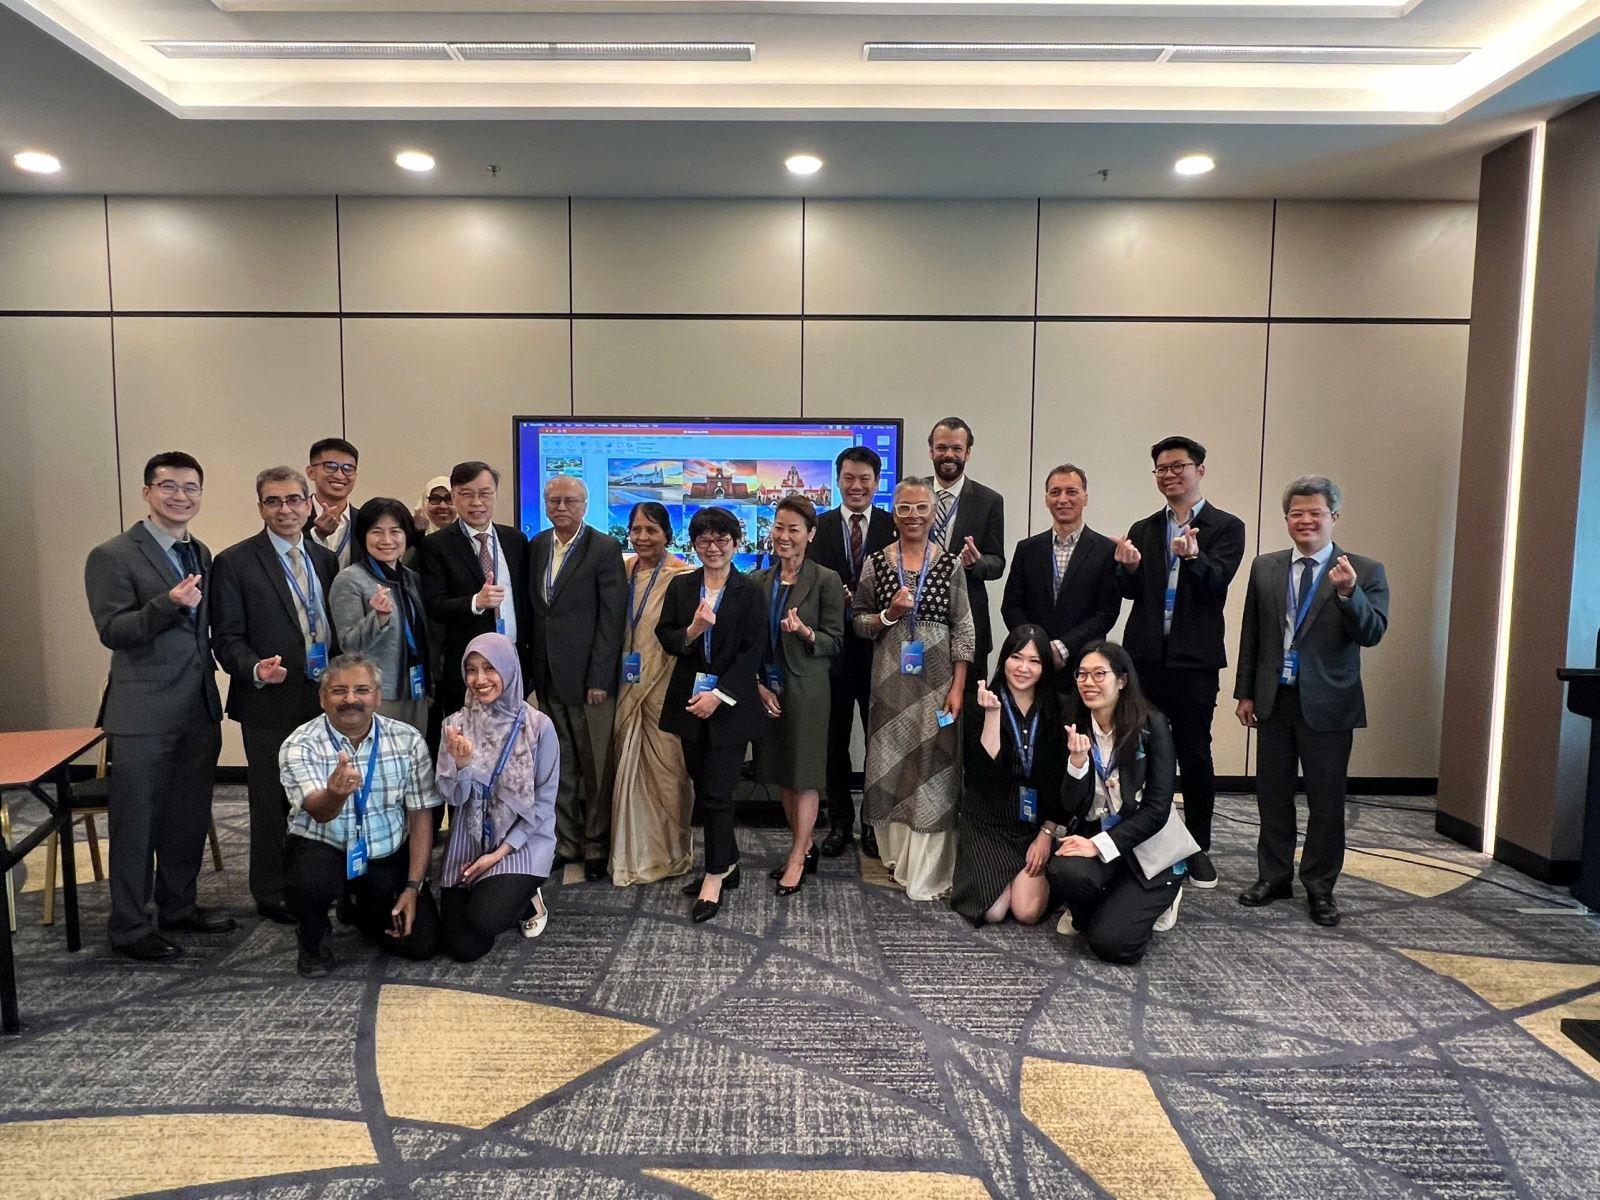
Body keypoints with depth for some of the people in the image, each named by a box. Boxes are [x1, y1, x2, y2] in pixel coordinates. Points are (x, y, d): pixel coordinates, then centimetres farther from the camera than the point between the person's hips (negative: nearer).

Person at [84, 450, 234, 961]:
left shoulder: (202, 554, 12)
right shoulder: (113, 556, -8)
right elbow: (111, 632, -14)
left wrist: (213, 669, 9)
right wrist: (167, 604, -28)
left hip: (200, 708, 6)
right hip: (144, 712, -6)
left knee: (190, 818, 15)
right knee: (137, 822, 4)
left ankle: (177, 905, 31)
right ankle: (131, 927, 17)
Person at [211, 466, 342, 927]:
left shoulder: (326, 559, 9)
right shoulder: (235, 562, -7)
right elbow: (227, 637, -7)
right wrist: (255, 670, -25)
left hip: (325, 699, 4)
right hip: (271, 703, -4)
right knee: (272, 801, 8)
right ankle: (272, 895, 24)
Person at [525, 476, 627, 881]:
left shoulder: (605, 548, -8)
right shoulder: (536, 547, 10)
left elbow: (612, 617, -11)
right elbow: (532, 609, 14)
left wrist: (599, 678, -15)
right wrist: (531, 665, 7)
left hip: (589, 677, -5)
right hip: (548, 678, 5)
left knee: (595, 766, 4)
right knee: (560, 765, 14)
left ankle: (596, 846, 17)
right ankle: (566, 841, 26)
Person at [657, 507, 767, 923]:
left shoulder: (749, 592, -4)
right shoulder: (680, 587, 7)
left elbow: (751, 652, -8)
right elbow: (666, 639, 1)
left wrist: (719, 696, -14)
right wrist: (693, 630, -20)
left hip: (729, 705, -4)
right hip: (690, 701, 4)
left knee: (717, 792, -4)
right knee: (703, 789, 12)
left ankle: (715, 877, 10)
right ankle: (727, 863, 28)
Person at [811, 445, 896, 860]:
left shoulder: (894, 527, 1)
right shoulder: (820, 527, 3)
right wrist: (844, 597, -24)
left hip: (880, 648, -1)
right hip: (835, 648, 1)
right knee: (835, 739, 10)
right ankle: (840, 822, 25)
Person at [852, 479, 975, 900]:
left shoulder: (951, 565, -1)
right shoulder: (876, 563, 3)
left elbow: (964, 630, -2)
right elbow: (859, 623, 8)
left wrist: (958, 688, -8)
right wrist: (889, 613, -12)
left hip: (936, 680, -2)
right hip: (890, 681, 2)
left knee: (932, 768, 0)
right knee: (890, 766, 8)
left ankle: (928, 871, 10)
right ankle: (897, 856, 25)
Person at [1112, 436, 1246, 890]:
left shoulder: (1226, 527, 1)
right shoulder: (1143, 530, 12)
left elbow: (1219, 580, -16)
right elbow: (1130, 592, 1)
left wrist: (1194, 556, -37)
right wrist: (1129, 568, -21)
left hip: (1194, 660, -3)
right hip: (1145, 656, 3)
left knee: (1195, 754, 4)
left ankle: (1197, 848, 18)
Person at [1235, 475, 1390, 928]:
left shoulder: (1365, 571, -3)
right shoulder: (1265, 567, 5)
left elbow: (1372, 633, -14)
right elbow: (1251, 634, 8)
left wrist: (1348, 592, -30)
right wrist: (1245, 692, 6)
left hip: (1328, 703, -3)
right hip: (1274, 699, 3)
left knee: (1326, 800, 6)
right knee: (1272, 793, 12)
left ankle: (1319, 887, 21)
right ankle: (1273, 876, 27)